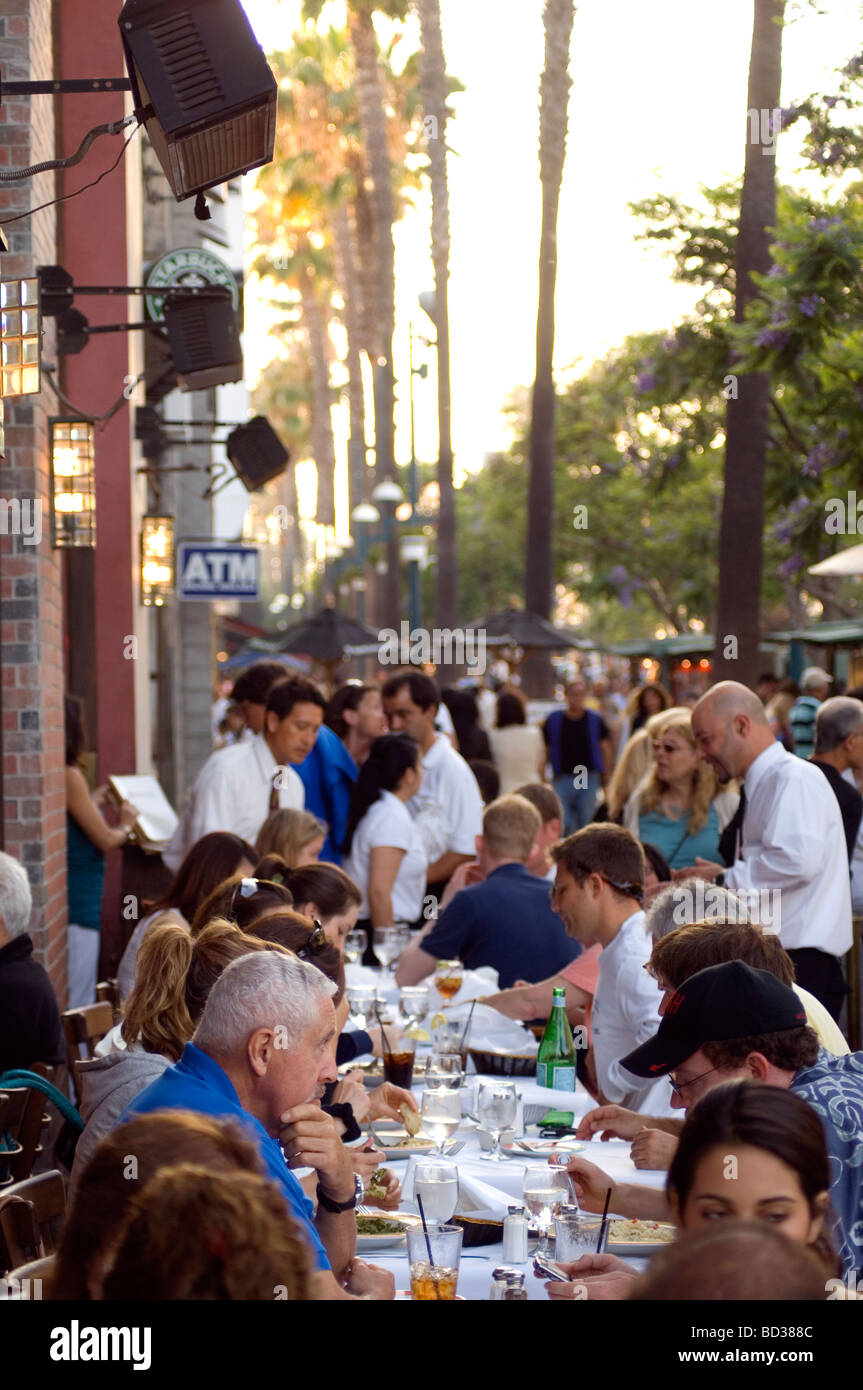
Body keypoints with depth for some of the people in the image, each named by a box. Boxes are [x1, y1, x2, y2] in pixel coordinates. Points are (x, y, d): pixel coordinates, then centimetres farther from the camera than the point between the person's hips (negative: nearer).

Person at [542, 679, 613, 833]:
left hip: (589, 778, 1)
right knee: (563, 826, -4)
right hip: (562, 778, 0)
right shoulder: (554, 720, 3)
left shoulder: (595, 720, 4)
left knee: (587, 822, 5)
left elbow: (606, 748, 7)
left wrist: (606, 775, 1)